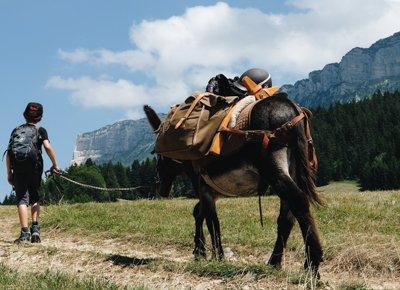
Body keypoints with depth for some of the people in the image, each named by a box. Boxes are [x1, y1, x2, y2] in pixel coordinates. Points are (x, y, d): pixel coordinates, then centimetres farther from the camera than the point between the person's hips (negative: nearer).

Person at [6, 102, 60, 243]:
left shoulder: (16, 130, 16)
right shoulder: (40, 130, 9)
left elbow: (9, 152, 9)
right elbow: (48, 147, -7)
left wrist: (9, 173, 12)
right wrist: (55, 164, 2)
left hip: (18, 168, 1)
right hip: (35, 167, -1)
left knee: (22, 199, -2)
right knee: (34, 198, 15)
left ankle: (24, 233, -13)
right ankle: (35, 228, 0)